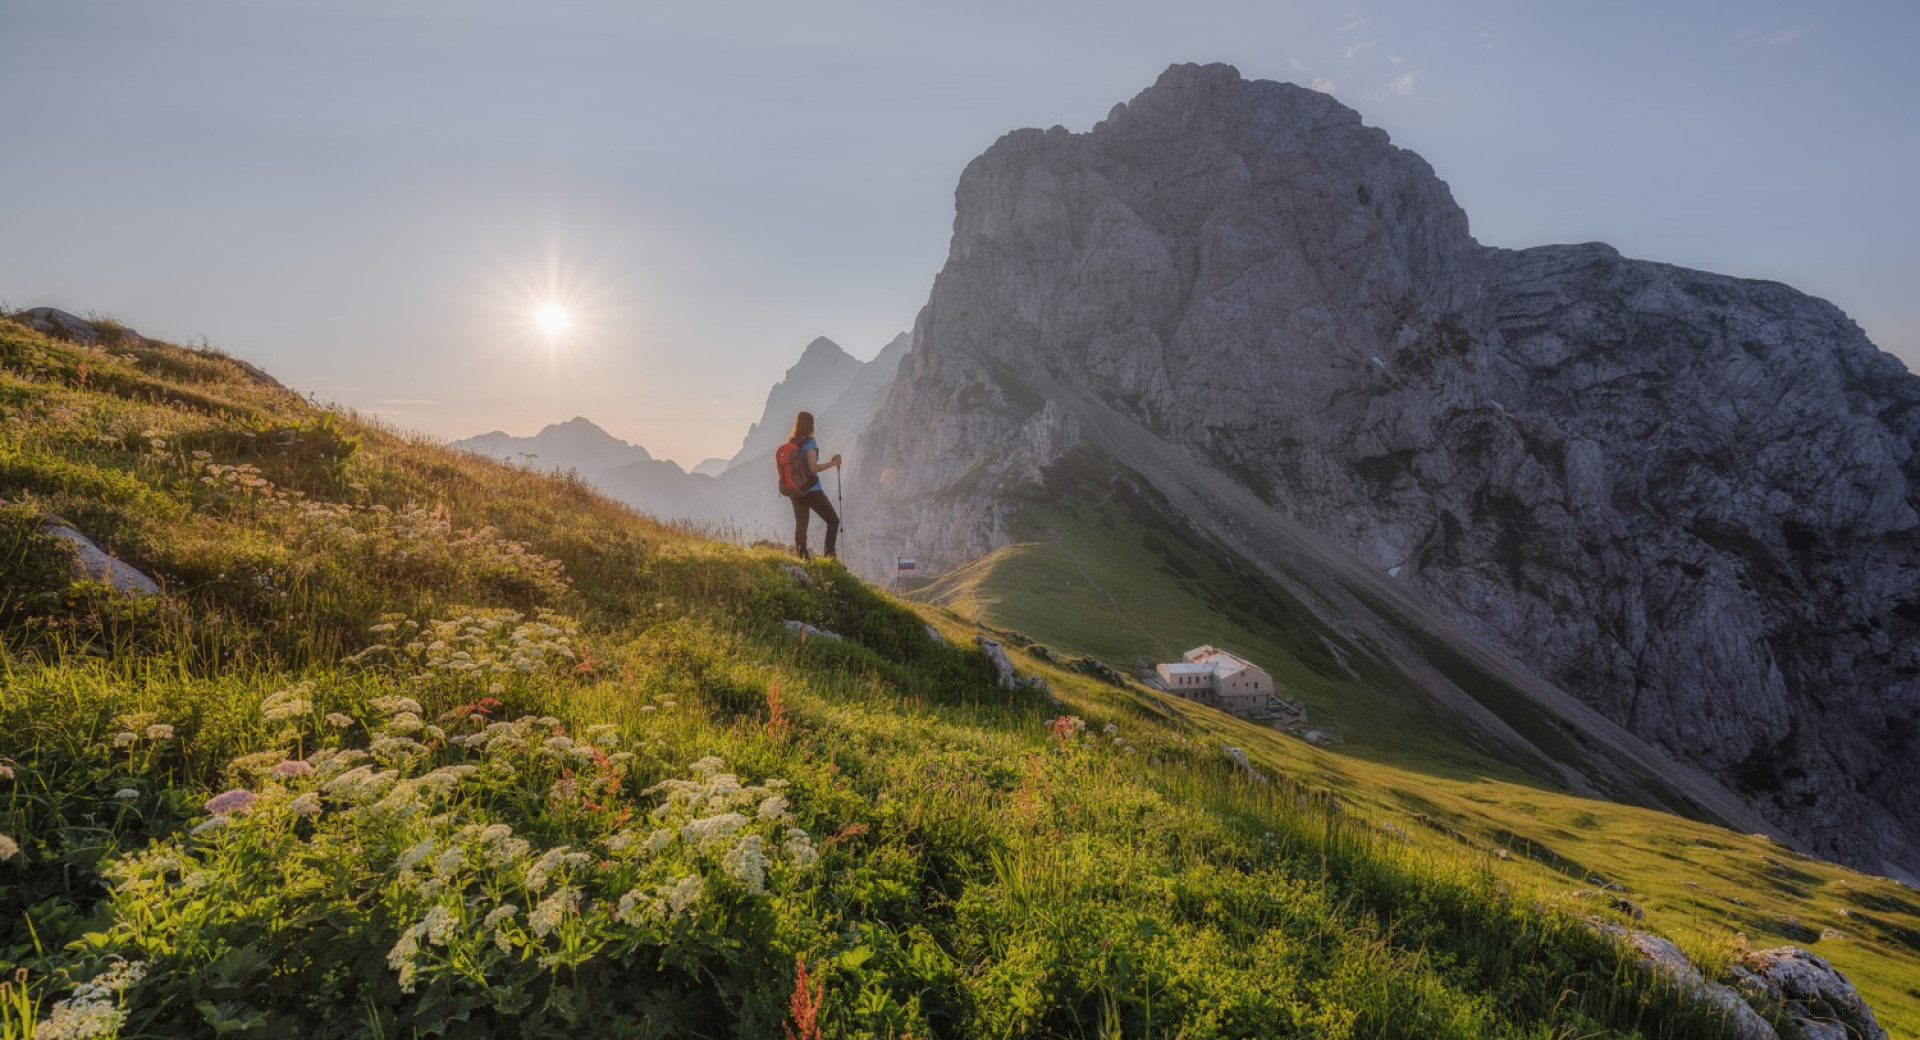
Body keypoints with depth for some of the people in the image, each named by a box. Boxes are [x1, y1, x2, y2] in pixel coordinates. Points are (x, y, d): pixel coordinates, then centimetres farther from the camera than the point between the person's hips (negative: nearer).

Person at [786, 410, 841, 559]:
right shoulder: (809, 442, -13)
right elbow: (813, 467, -20)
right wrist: (833, 463, -13)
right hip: (812, 490, -7)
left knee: (801, 524, 10)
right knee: (833, 520, 4)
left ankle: (802, 556, 6)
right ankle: (828, 553, -7)